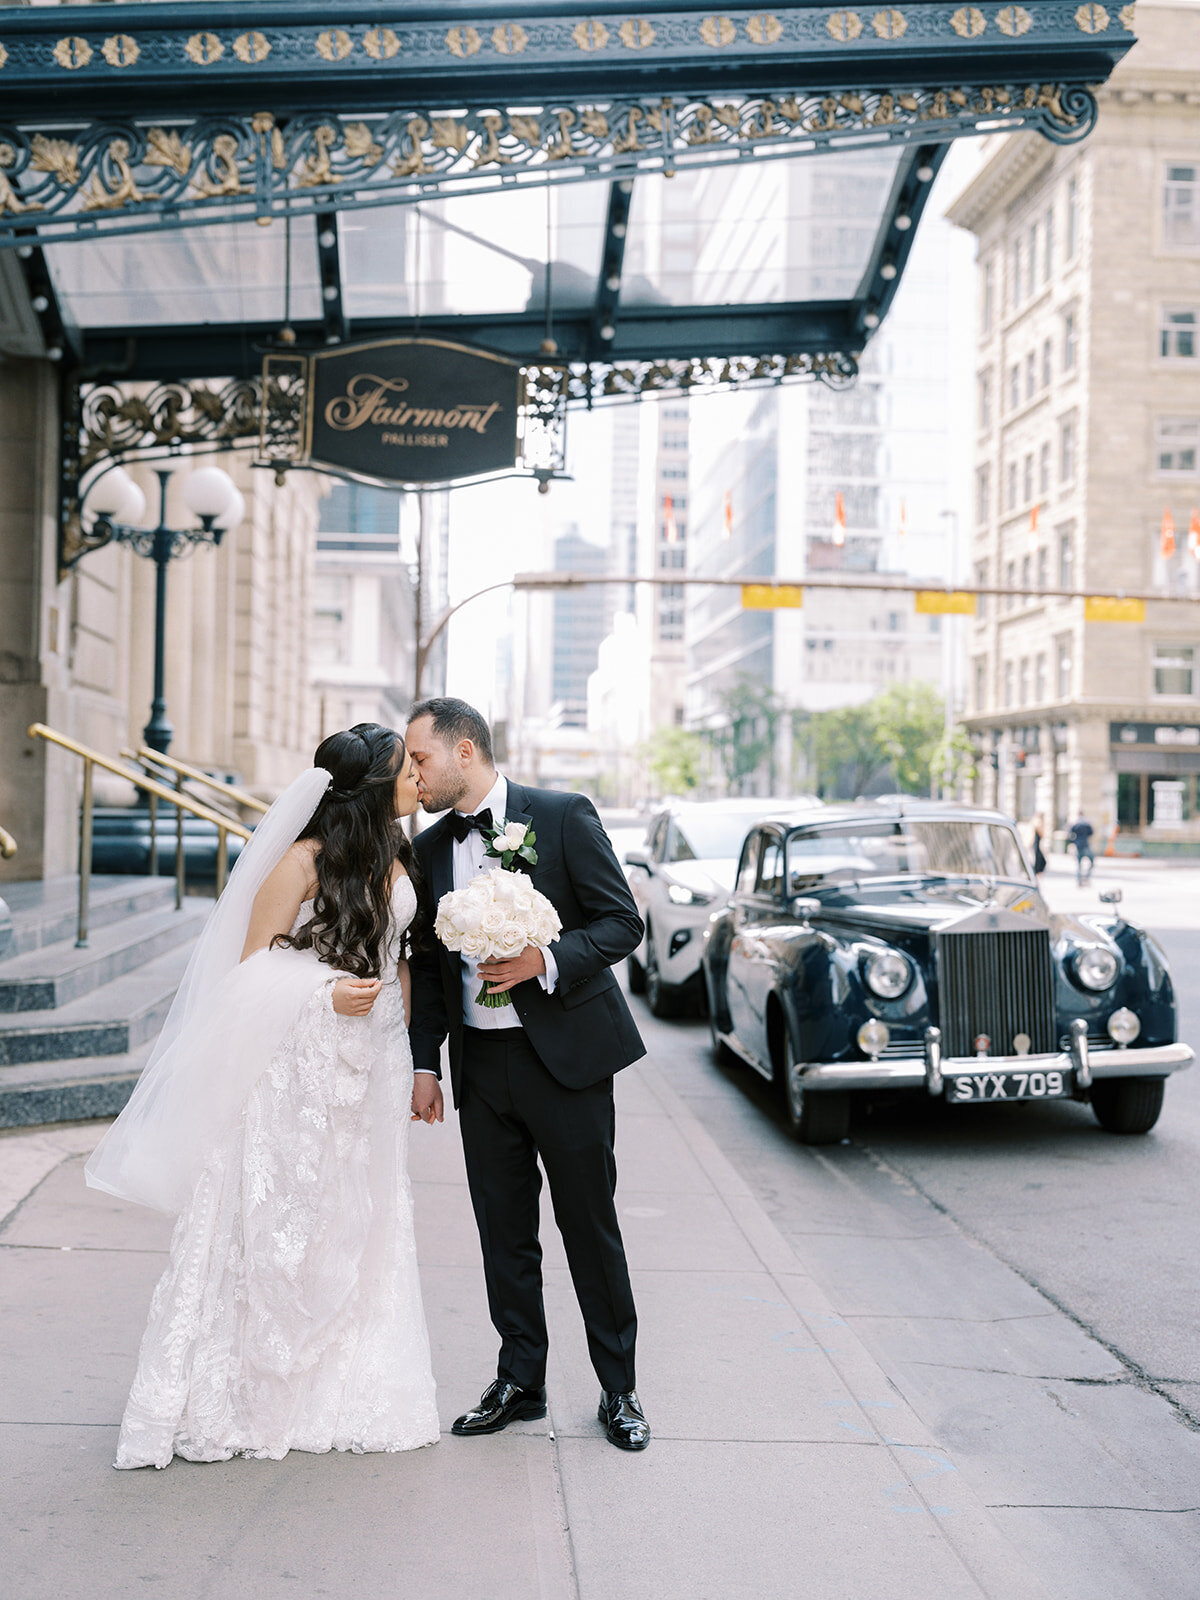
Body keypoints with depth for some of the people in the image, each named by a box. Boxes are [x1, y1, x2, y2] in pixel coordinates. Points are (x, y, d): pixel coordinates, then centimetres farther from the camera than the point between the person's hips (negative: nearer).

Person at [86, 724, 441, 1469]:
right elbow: (253, 963, -9)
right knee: (273, 1229, -1)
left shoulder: (398, 860, 7)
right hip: (298, 1066, -6)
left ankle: (348, 1393, 22)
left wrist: (412, 1059, 14)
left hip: (372, 1070, 6)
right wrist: (325, 995, -23)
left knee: (359, 1233, 11)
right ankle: (227, 1401, 11)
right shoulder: (305, 860, -13)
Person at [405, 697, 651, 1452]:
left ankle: (619, 1389, 17)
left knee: (591, 1224, 3)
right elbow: (429, 964, 14)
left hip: (567, 1054, -4)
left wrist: (546, 960, -21)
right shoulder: (430, 849, 9)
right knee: (504, 1232, 9)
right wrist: (424, 1062, 8)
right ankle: (519, 1381, 23)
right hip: (481, 1064, 5)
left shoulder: (563, 817, -6)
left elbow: (623, 921, -7)